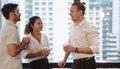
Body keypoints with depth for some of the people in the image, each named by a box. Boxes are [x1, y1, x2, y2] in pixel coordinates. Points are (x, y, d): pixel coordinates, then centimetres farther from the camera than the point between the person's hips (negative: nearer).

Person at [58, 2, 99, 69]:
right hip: (75, 63, 7)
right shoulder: (72, 27, 9)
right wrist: (64, 60, 20)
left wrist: (75, 49, -26)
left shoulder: (89, 28, -14)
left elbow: (95, 49, -22)